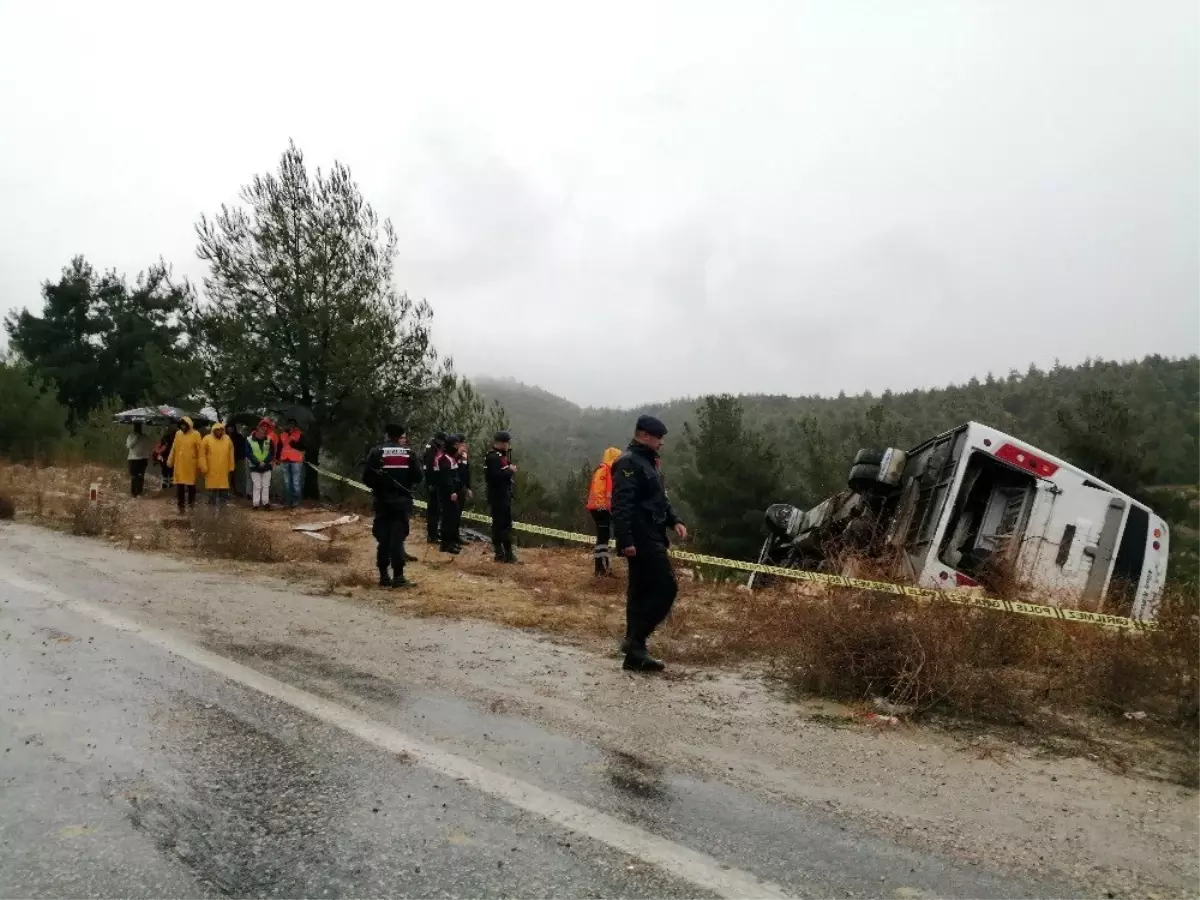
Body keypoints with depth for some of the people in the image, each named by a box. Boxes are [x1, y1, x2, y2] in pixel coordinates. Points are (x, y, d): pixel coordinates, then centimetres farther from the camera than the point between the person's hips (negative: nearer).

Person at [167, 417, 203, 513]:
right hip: (179, 464, 3)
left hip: (190, 464, -3)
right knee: (179, 484, 3)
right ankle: (180, 504, 10)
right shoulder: (178, 434, 8)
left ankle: (191, 503, 19)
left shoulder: (196, 434, -5)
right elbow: (173, 448, 12)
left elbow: (199, 450, -6)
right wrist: (170, 461, 12)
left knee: (191, 484, 5)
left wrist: (199, 463, -10)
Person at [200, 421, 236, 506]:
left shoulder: (228, 439, 4)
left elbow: (230, 455, 10)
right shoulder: (207, 439, -5)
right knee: (212, 489, 3)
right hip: (211, 471, -2)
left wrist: (231, 468, 9)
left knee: (224, 489, 7)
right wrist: (204, 468, -8)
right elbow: (202, 455, -4)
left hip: (224, 471, 2)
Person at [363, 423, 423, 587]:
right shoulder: (409, 453, 3)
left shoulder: (376, 452, 0)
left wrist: (378, 487, 13)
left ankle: (384, 576, 6)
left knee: (383, 538, 5)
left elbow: (366, 477, -5)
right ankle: (398, 576, -6)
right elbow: (417, 477, -1)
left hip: (382, 500, 0)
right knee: (398, 537, -2)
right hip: (402, 500, 0)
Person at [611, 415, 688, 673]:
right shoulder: (629, 462, -13)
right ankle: (634, 640, -5)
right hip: (641, 540, -10)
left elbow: (659, 499, 26)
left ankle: (635, 653, 15)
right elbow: (621, 505, -21)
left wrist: (674, 520, 11)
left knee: (641, 593, 10)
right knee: (666, 588, -10)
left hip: (651, 538, 10)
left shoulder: (649, 462, 19)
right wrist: (626, 540, -27)